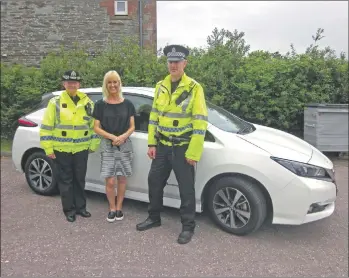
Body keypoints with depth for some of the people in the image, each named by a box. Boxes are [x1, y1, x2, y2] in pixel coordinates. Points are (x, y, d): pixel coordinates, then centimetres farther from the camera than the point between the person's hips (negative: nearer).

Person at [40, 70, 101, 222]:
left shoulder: (87, 103, 4)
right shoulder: (55, 102, -4)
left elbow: (94, 125, 8)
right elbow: (47, 126, -4)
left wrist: (93, 144, 4)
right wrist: (48, 148, -7)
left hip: (81, 149, 2)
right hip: (62, 149, -2)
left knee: (80, 179, 12)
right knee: (65, 180, 7)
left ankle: (80, 206, 26)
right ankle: (69, 209, 19)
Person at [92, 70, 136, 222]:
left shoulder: (127, 104, 4)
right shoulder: (100, 105, 1)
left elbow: (132, 126, 6)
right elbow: (96, 128, 0)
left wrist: (123, 136, -14)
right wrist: (112, 137, -15)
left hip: (125, 145, 1)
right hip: (107, 146, -1)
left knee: (122, 179, 6)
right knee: (110, 181, -3)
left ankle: (119, 207, 23)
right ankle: (112, 208, 18)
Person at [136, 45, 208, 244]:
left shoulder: (194, 88, -10)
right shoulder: (161, 86, 7)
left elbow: (200, 123, -14)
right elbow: (154, 116, 10)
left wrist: (193, 152, -17)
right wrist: (151, 143, 4)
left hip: (183, 148, -5)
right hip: (162, 146, 6)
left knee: (186, 188, 4)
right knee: (155, 181, 14)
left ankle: (188, 227, 20)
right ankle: (154, 218, 34)